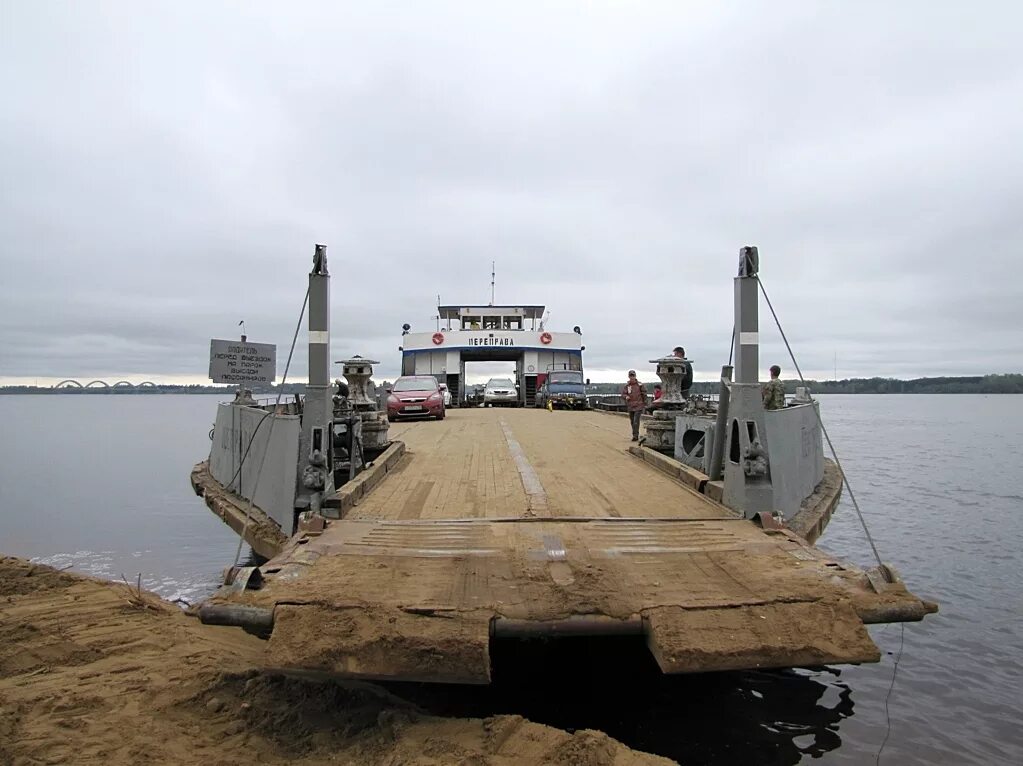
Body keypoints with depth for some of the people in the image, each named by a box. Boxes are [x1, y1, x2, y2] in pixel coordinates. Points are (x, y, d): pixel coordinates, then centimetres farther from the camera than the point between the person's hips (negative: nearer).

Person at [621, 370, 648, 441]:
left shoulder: (640, 385, -3)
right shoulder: (626, 386, 3)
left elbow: (644, 394, 5)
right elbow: (623, 394, 2)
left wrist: (645, 404, 7)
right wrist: (626, 396, -20)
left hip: (638, 406, -4)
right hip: (630, 406, 4)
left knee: (636, 421, -13)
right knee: (632, 422, 11)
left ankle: (635, 436, -13)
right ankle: (635, 435, 23)